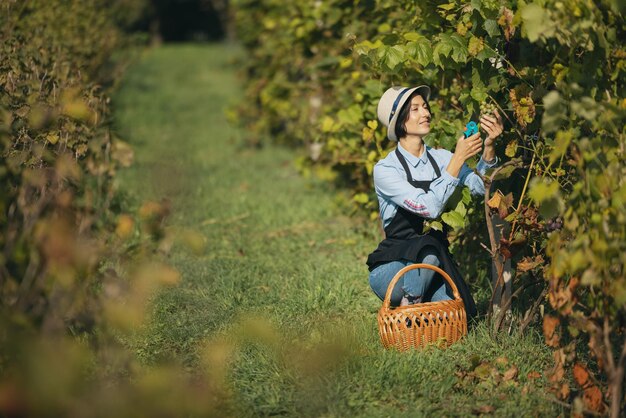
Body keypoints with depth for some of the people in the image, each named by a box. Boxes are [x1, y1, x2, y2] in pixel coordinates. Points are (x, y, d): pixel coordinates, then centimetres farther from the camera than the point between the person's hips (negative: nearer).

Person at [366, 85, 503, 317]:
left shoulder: (440, 158, 5)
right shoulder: (385, 169, -12)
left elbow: (480, 187, -12)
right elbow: (429, 207, -26)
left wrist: (488, 146, -27)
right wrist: (458, 159, -25)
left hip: (433, 262, 5)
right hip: (391, 267, -5)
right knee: (428, 248, -37)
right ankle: (408, 306, -11)